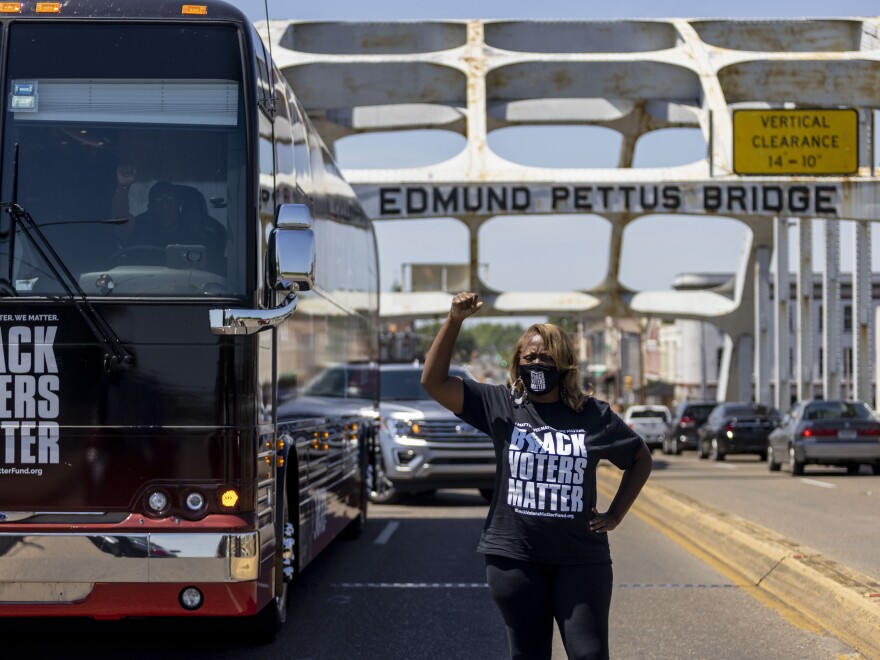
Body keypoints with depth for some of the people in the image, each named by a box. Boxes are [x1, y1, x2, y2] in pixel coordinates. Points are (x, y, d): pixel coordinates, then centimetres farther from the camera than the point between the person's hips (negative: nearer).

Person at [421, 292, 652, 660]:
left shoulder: (594, 416, 2)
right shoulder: (501, 406, 0)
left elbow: (641, 459, 16)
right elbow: (434, 381, -8)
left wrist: (615, 514, 7)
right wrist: (454, 321, -17)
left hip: (580, 559, 0)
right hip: (514, 558, 0)